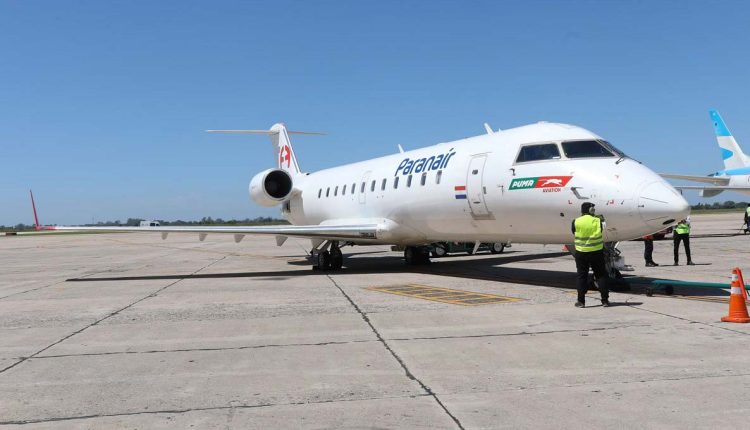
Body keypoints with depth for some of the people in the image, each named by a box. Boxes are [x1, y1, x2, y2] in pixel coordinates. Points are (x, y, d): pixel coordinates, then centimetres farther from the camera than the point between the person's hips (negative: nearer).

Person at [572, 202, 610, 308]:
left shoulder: (576, 222, -6)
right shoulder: (598, 221, -5)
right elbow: (601, 231, 7)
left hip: (581, 252, 0)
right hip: (597, 252, 0)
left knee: (582, 276, 7)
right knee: (601, 275, 9)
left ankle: (581, 301, 7)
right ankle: (605, 300, 9)